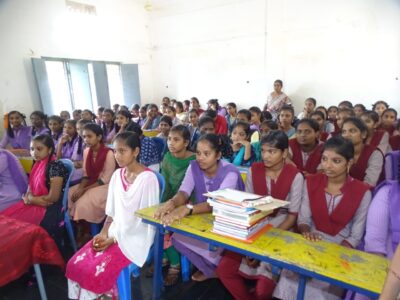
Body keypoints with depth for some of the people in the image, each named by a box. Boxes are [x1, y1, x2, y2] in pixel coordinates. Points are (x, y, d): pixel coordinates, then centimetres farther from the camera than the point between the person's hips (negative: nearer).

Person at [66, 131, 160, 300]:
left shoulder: (148, 178, -16)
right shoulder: (117, 175, 6)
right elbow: (112, 211, 11)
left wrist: (115, 239, -15)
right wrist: (103, 233, -4)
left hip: (135, 238, -6)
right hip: (113, 233, 7)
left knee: (97, 272, -20)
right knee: (76, 264, -6)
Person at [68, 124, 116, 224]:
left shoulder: (108, 153, -17)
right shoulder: (86, 151, 4)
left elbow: (105, 180, -17)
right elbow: (86, 175, 6)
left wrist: (84, 190, -19)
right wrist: (80, 188, -13)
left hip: (104, 186, -7)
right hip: (90, 183, 7)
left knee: (84, 201, -26)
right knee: (69, 193, -12)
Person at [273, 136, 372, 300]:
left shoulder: (362, 192, -8)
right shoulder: (311, 182, -2)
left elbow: (355, 236, -5)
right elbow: (303, 219, 0)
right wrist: (307, 232, -21)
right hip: (312, 243, 2)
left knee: (323, 282, -24)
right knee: (292, 272, -22)